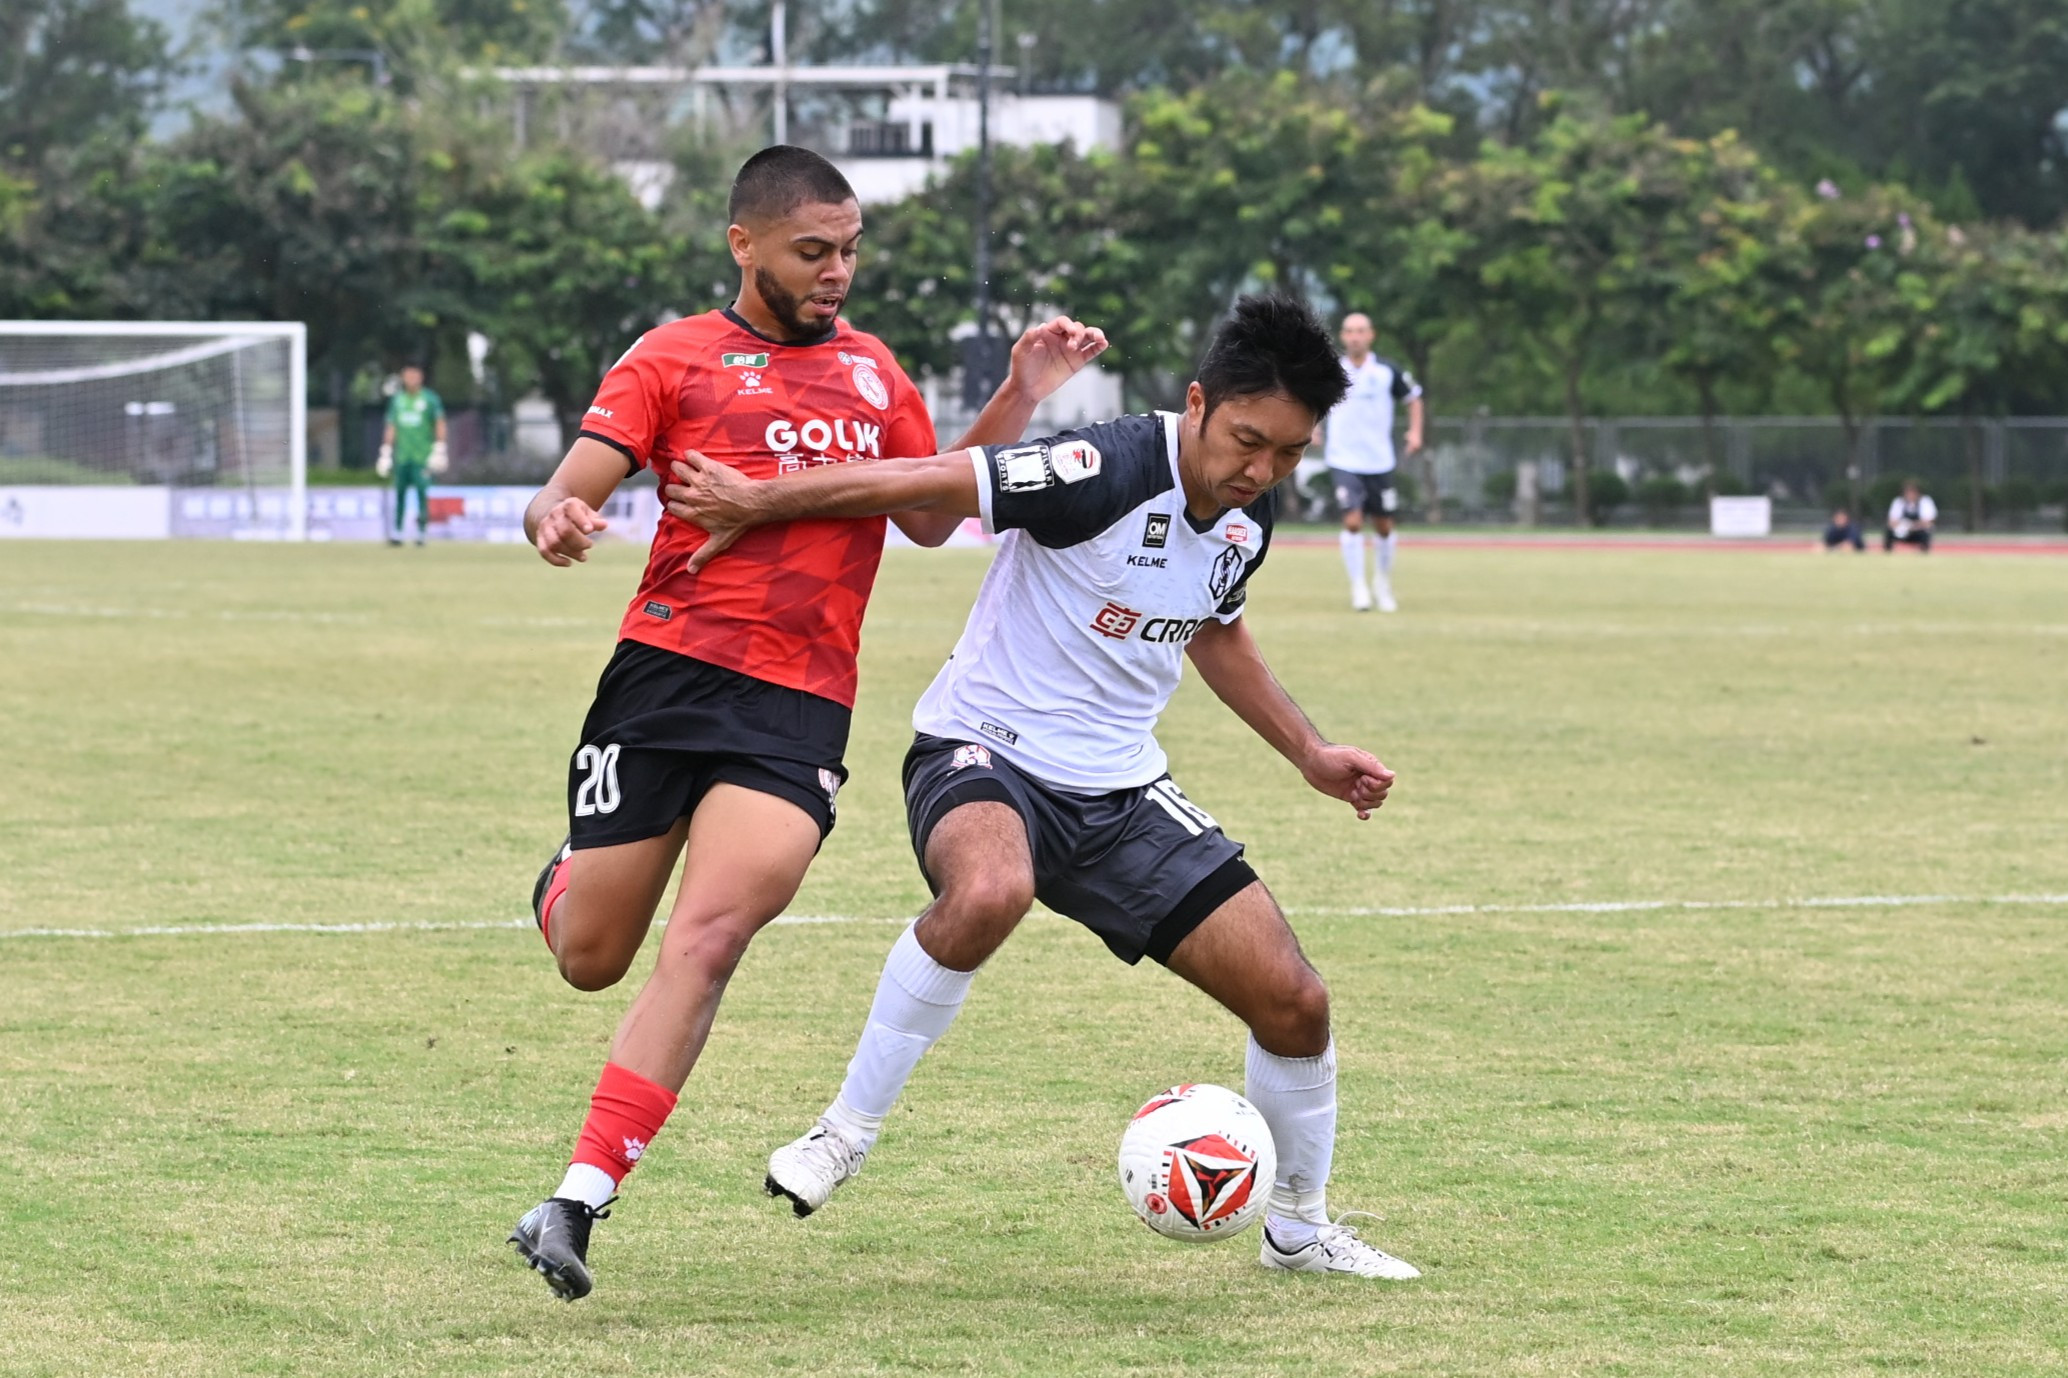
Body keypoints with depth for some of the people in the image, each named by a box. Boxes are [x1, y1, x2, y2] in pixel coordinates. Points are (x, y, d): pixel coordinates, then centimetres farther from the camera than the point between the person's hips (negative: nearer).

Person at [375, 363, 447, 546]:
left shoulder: (430, 399, 0)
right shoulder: (397, 399, 10)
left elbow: (440, 424, -1)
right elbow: (391, 427, 14)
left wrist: (439, 450, -10)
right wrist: (386, 453, 11)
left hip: (423, 456, -3)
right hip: (402, 455, 3)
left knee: (422, 492, -9)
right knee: (400, 493, 2)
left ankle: (421, 531, -1)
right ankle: (396, 531, 4)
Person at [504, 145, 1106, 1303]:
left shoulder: (873, 370, 18)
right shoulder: (676, 359, 4)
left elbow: (931, 517, 24)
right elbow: (568, 493, -4)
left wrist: (1018, 404, 14)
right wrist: (556, 521, -29)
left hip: (802, 710, 2)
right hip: (665, 675, -1)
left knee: (709, 937, -20)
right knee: (591, 959, 5)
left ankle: (578, 1204, -18)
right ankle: (567, 885, 45)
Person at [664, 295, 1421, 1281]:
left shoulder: (1248, 515, 2)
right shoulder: (1110, 471, -23)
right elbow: (926, 484, -19)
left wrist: (1308, 752, 20)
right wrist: (753, 504, -14)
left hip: (1120, 790, 7)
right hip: (985, 755, -7)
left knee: (1294, 1003, -1)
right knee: (989, 894, -43)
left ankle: (1300, 1226, 26)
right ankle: (847, 1132, -22)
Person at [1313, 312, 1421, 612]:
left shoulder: (1388, 371, -3)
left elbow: (1413, 397, 12)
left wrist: (1415, 432, 1)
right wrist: (1314, 427, 6)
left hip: (1379, 461, 1)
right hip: (1343, 461, -1)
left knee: (1383, 527, 9)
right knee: (1352, 521, -17)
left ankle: (1383, 580, 34)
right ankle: (1358, 586, -6)